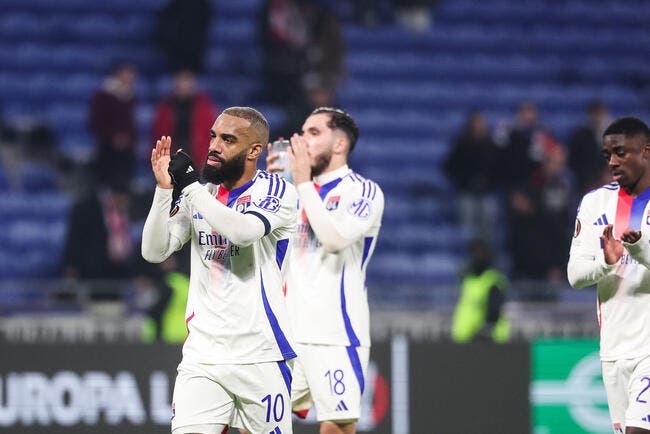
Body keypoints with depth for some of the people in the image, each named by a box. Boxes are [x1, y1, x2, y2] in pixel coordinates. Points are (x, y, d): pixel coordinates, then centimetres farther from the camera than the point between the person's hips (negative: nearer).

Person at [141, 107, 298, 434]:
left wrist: (189, 184, -17)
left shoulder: (276, 191, -3)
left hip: (259, 356, -3)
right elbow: (154, 252, 3)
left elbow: (244, 231, -24)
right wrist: (164, 187, -8)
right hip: (202, 355, 3)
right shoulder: (200, 195, 11)